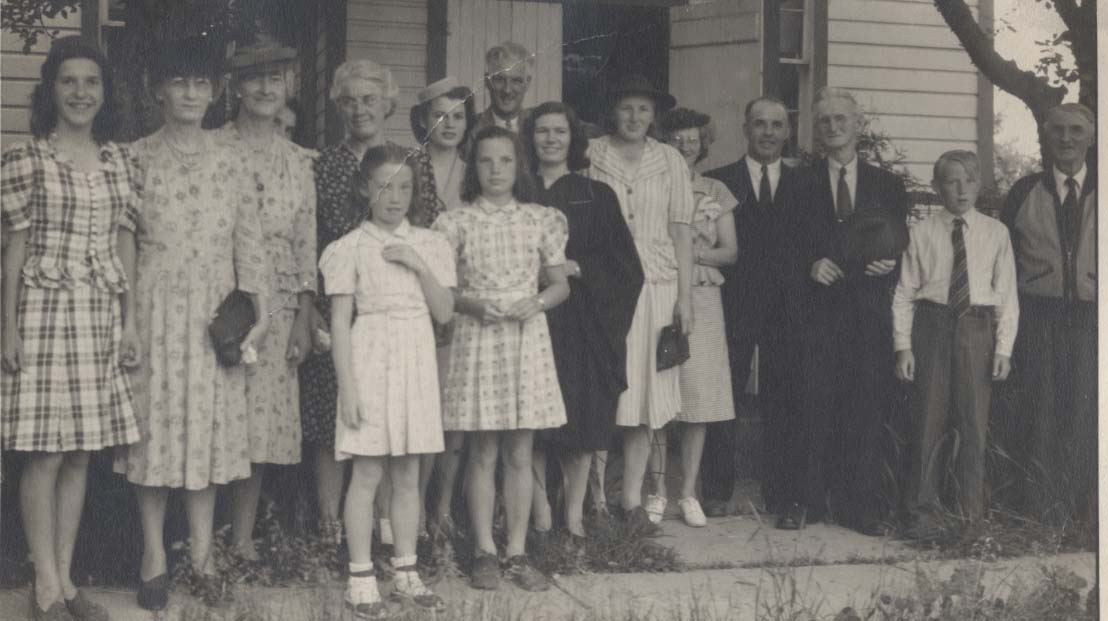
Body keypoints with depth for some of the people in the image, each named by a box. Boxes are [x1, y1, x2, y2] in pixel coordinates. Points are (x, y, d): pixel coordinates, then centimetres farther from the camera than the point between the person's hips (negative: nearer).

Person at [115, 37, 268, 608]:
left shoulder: (230, 163, 7)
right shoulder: (135, 159, 0)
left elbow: (248, 243, 6)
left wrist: (257, 311, 0)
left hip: (215, 313, 2)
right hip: (155, 307, -2)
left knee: (210, 423, 5)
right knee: (154, 420, 1)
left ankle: (202, 552, 14)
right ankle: (154, 555, 10)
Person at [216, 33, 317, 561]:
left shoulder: (298, 161, 13)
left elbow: (306, 244, 11)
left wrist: (304, 318, 4)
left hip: (276, 306, 3)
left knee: (262, 418, 3)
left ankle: (243, 537, 12)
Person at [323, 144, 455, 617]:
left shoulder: (429, 245, 7)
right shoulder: (352, 248, -4)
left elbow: (444, 312, 2)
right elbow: (340, 322, -6)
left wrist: (419, 265, -10)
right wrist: (348, 387, -11)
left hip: (415, 363, 4)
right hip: (371, 360, -4)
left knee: (408, 475, 9)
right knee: (368, 474, -1)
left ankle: (406, 573, 19)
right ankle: (361, 579, 7)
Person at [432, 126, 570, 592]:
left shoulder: (540, 220, 6)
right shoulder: (457, 223, 0)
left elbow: (561, 284, 9)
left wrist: (539, 301, -11)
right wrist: (469, 303, -16)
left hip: (527, 338, 2)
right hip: (477, 338, -2)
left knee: (520, 454, 5)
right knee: (483, 453, 2)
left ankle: (517, 553, 12)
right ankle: (484, 552, 11)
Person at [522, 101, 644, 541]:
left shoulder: (597, 197, 7)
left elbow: (624, 266, 3)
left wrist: (575, 268, -9)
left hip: (581, 321, 0)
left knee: (582, 419, -1)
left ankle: (574, 513, 7)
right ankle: (540, 516, 3)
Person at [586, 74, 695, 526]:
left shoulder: (670, 160, 8)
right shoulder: (590, 155, 2)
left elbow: (681, 229, 7)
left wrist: (685, 295, 1)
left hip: (656, 286, 2)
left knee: (645, 391, 3)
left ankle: (633, 496, 10)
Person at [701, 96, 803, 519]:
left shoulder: (802, 185, 13)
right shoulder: (718, 182, 7)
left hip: (786, 309, 2)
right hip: (734, 306, -2)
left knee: (782, 402, 4)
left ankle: (778, 494, 12)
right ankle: (716, 494, 6)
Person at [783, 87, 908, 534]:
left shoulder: (888, 185, 14)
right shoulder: (801, 186, 11)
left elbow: (900, 248, 12)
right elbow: (791, 245, 7)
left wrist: (889, 264, -9)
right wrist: (810, 264, -11)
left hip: (870, 311, 1)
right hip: (819, 308, -1)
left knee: (868, 407, 0)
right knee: (814, 404, -3)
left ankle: (861, 504, 8)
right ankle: (806, 500, 5)